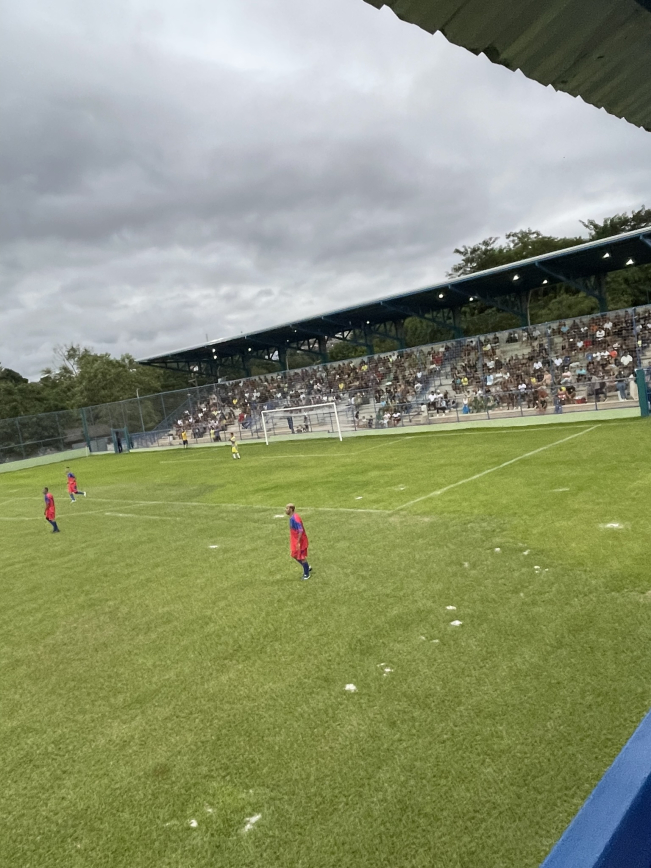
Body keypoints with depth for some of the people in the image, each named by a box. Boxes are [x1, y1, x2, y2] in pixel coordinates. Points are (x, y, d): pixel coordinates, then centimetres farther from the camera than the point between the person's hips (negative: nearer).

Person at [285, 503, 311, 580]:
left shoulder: (295, 518, -25)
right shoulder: (292, 518, 6)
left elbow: (300, 531, -27)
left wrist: (298, 542, -25)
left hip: (300, 541, -10)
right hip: (295, 541, 10)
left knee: (302, 557, 2)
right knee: (294, 555, 18)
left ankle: (306, 574, 18)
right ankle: (307, 568, 34)